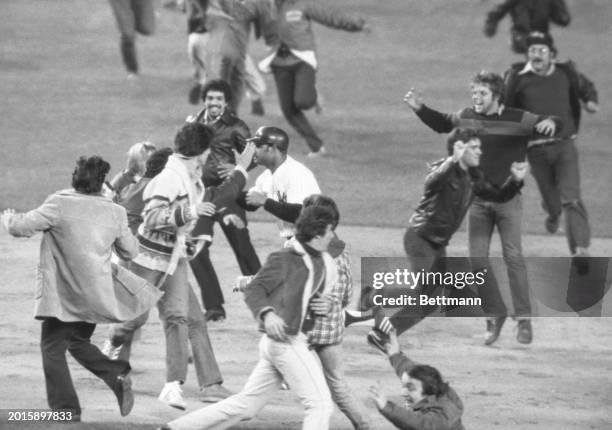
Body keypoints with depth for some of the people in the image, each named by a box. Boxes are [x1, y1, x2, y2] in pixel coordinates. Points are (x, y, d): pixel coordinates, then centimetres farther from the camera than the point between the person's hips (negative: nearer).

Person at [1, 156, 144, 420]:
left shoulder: (59, 205, -12)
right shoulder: (114, 213, 1)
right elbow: (130, 252, 12)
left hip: (62, 295, -5)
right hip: (96, 296, 5)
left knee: (52, 348, 7)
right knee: (79, 342, 24)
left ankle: (66, 409, 4)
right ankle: (118, 376, 4)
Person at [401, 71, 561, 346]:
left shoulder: (517, 119, -9)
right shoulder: (467, 117, 5)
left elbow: (551, 127, -14)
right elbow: (443, 124, 25)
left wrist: (550, 123, -37)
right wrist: (420, 109, 13)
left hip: (508, 199, -4)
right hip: (477, 198, 4)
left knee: (513, 257, -9)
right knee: (477, 260, 2)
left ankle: (524, 319, -4)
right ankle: (495, 314, 16)